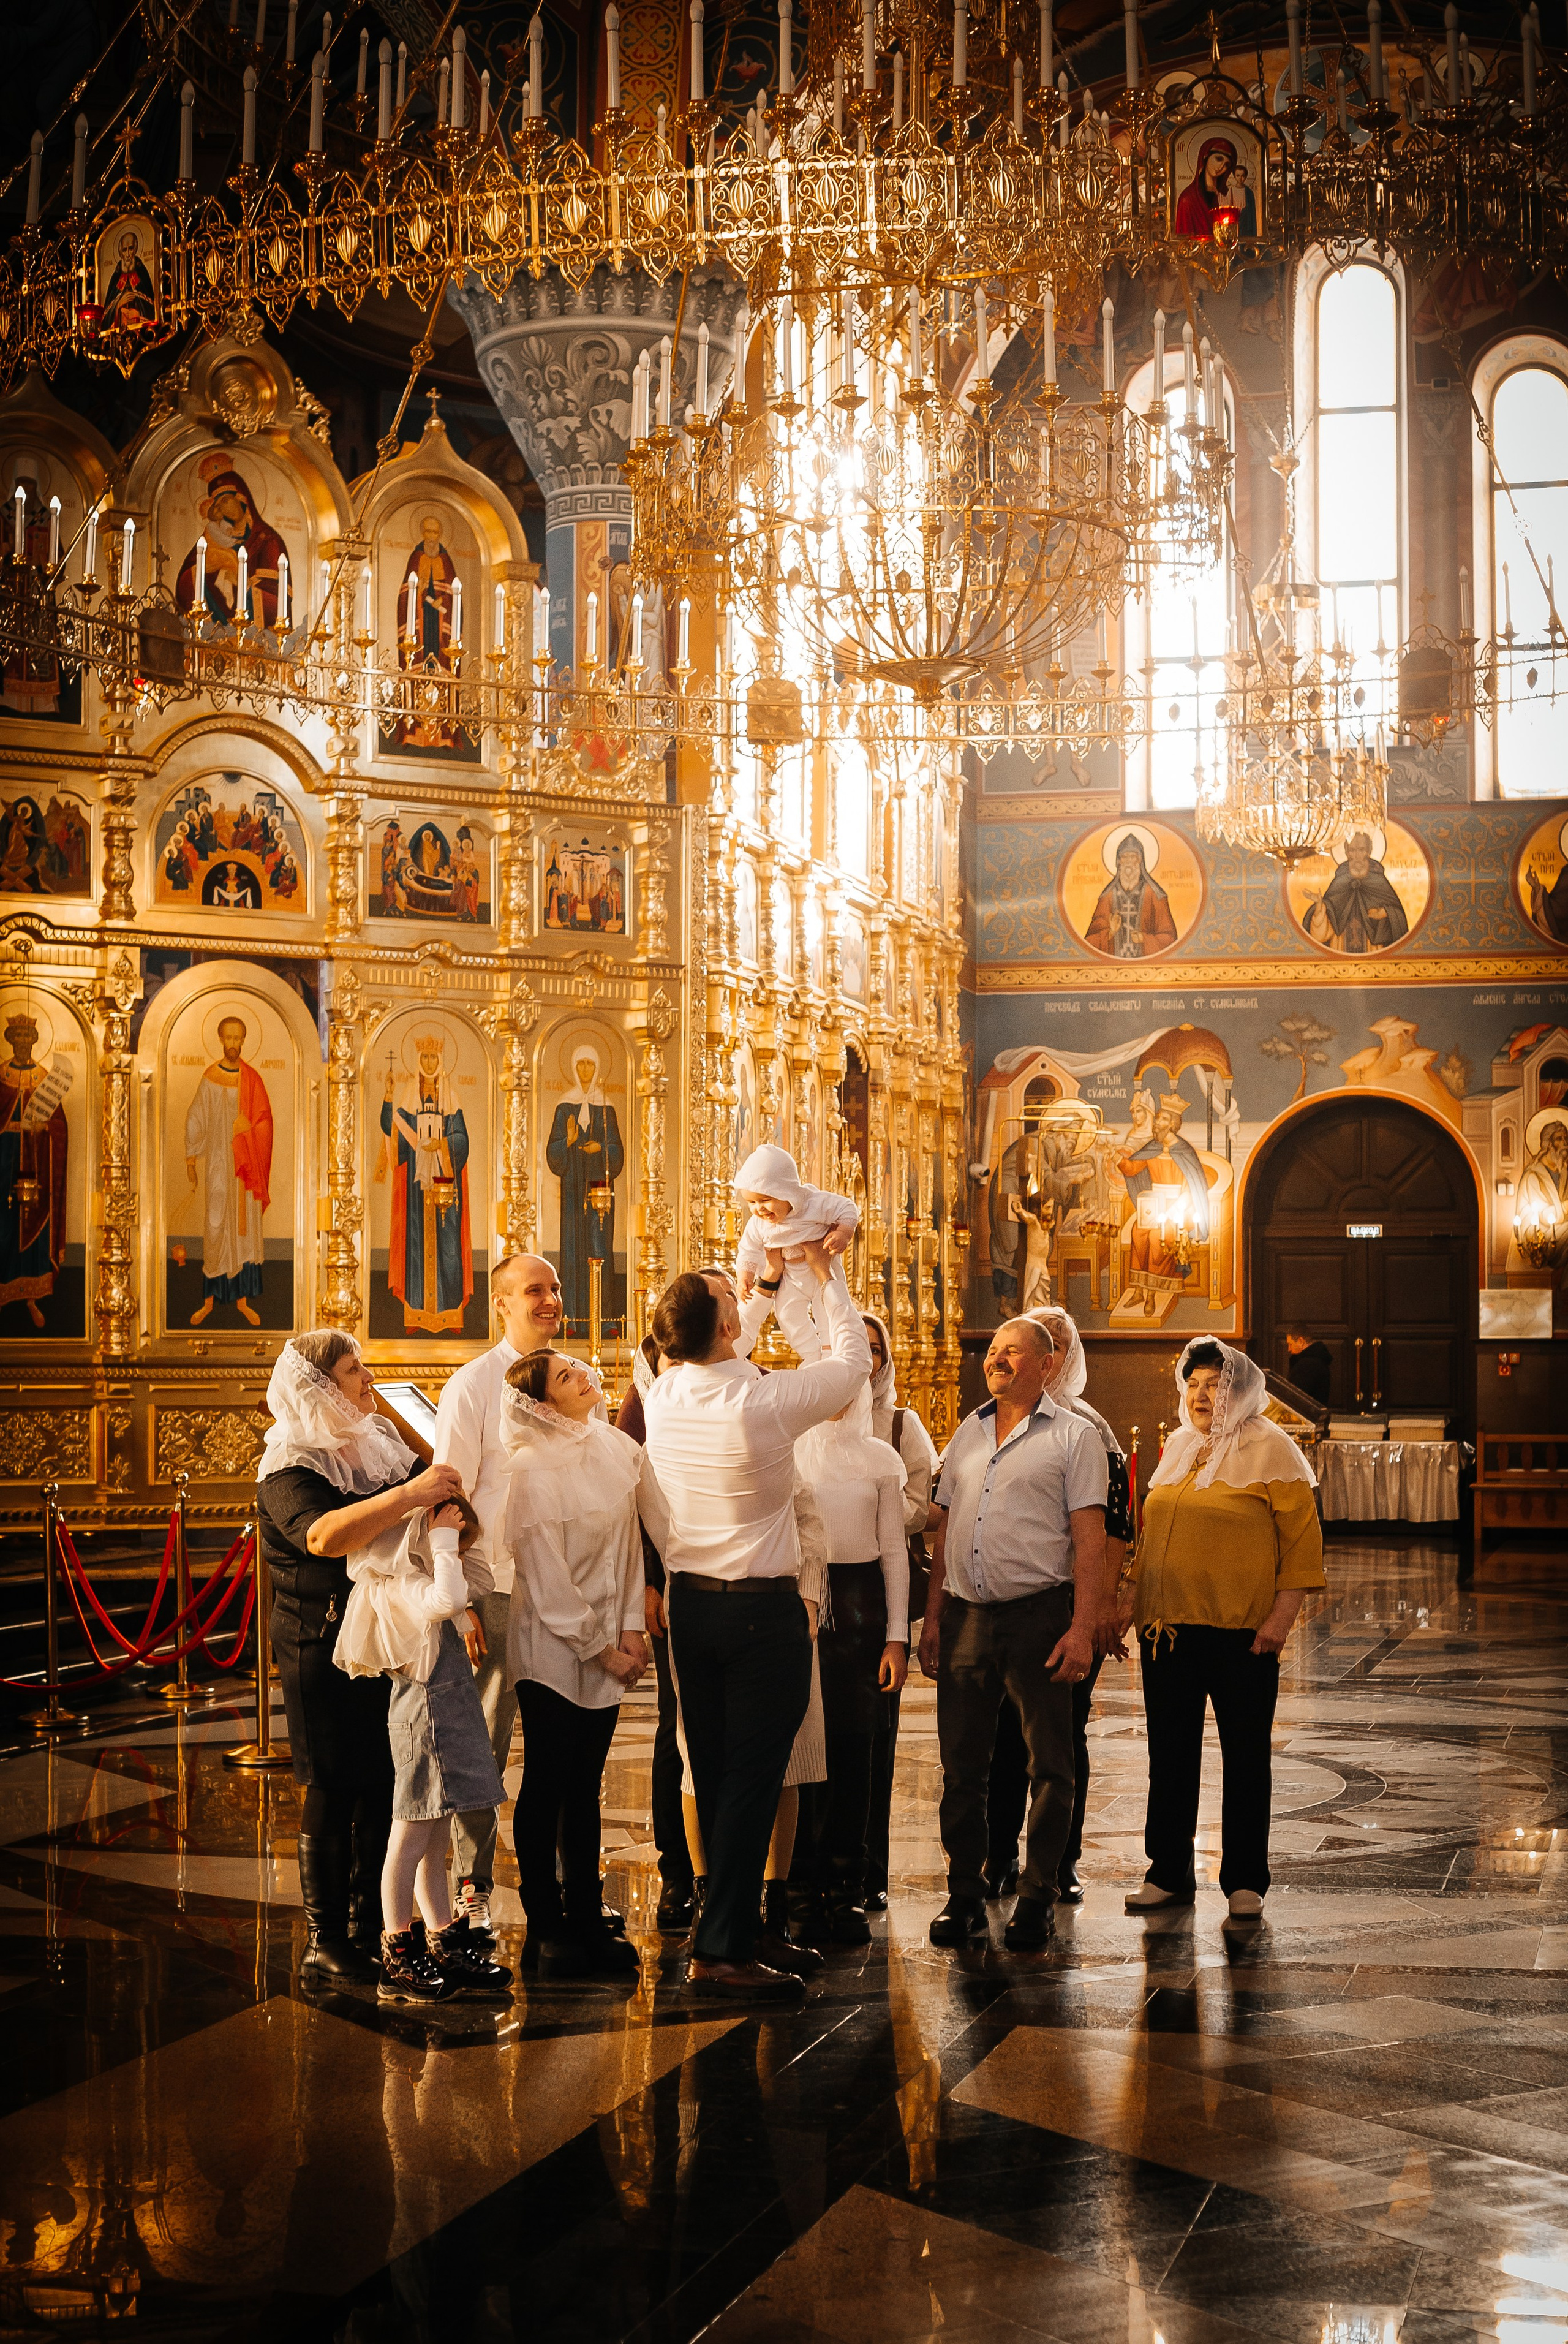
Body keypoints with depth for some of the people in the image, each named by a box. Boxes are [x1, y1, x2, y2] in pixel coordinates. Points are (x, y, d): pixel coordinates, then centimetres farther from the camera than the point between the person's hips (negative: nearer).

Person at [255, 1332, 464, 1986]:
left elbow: (435, 1487, 19)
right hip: (325, 1651, -6)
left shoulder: (381, 1443, 10)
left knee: (385, 1788, 8)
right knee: (333, 1794, -2)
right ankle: (325, 1941, 6)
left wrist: (448, 1502, -5)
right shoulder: (289, 1470, -11)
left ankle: (370, 1926, 18)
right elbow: (322, 1535, -30)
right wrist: (407, 1497, -36)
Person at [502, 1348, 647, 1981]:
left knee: (585, 1787, 12)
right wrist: (598, 1647, -10)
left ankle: (585, 1919, 19)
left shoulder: (616, 1447, 4)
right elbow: (547, 1579, -15)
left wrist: (631, 1627, -1)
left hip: (607, 1647, 6)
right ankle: (545, 1928, 12)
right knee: (546, 1786, 3)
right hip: (553, 1649, -6)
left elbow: (629, 1539, 7)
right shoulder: (534, 1469, -16)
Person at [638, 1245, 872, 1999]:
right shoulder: (767, 1401, -19)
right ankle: (722, 1949, -4)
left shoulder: (662, 1399, -2)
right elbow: (853, 1357, -2)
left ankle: (727, 1925, 24)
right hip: (763, 1609, -6)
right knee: (753, 1777, -3)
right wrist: (825, 1273, 10)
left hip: (690, 1602, 6)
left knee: (714, 1773, 14)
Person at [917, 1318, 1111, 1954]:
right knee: (962, 1762, 6)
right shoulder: (967, 1434, 16)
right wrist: (932, 1615, 10)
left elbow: (1089, 1538, -6)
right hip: (966, 1615, 5)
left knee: (1048, 1763, 1)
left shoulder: (1073, 1436, 0)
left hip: (1039, 1614, -4)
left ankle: (1037, 1896, 9)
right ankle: (964, 1895, 15)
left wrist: (1083, 1626, -14)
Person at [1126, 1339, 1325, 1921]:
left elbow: (1303, 1540, -9)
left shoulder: (1270, 1450, -5)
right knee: (1170, 1753, 9)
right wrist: (1135, 1604, 13)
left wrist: (1282, 1616, -15)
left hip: (1241, 1632, -6)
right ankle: (1169, 1874, 19)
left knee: (1245, 1756, 5)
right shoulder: (1178, 1449, 13)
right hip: (1168, 1628, 6)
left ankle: (1245, 1881, 14)